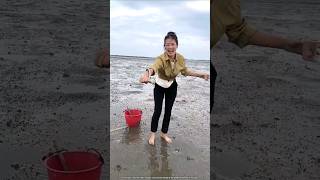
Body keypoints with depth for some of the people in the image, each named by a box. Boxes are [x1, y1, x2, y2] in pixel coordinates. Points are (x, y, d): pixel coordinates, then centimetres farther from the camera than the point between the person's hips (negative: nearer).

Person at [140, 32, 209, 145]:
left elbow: (185, 71, 1)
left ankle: (164, 133, 31)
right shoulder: (161, 59, -36)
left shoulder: (180, 58, -21)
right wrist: (147, 74, -83)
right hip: (160, 87, -3)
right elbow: (154, 67, -61)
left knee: (168, 111, 11)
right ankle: (153, 134, 19)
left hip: (172, 86, 4)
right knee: (157, 110, -4)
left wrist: (200, 74, -4)